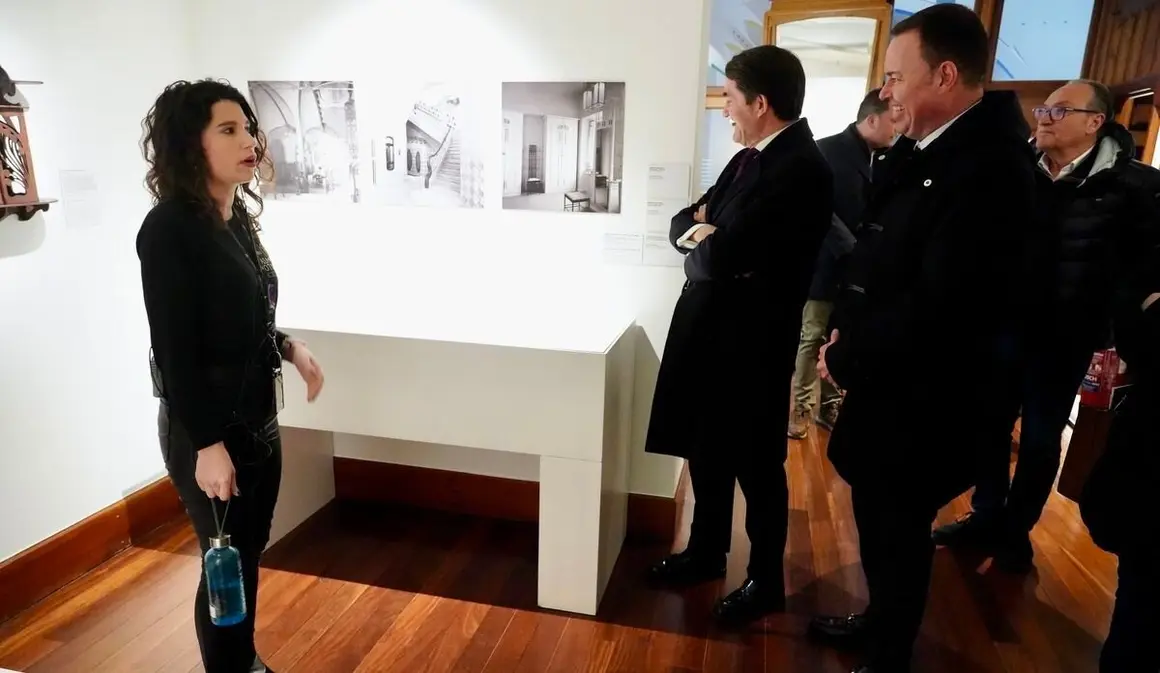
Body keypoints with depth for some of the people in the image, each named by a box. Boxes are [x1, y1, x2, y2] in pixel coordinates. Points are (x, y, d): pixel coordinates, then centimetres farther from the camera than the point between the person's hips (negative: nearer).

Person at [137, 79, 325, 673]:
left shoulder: (238, 216, 7)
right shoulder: (168, 228, -16)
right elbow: (175, 348, -18)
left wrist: (288, 346, 1)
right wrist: (207, 444, -19)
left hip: (257, 416, 8)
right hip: (205, 426, -8)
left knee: (250, 553, 19)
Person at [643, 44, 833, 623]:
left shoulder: (802, 169, -19)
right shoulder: (747, 159, 11)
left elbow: (725, 255, -26)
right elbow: (685, 222, 12)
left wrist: (703, 242, -5)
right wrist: (701, 233, -10)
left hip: (751, 342, -9)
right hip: (710, 331, 9)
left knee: (756, 465, 8)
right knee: (708, 454, 20)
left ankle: (766, 581, 29)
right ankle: (706, 553, 40)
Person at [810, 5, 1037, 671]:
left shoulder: (990, 167, -22)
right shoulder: (930, 152, 8)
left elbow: (938, 307, -27)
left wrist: (846, 359, -15)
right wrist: (846, 328, -1)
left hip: (924, 395, -8)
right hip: (891, 380, 8)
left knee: (897, 529, 9)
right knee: (878, 518, 22)